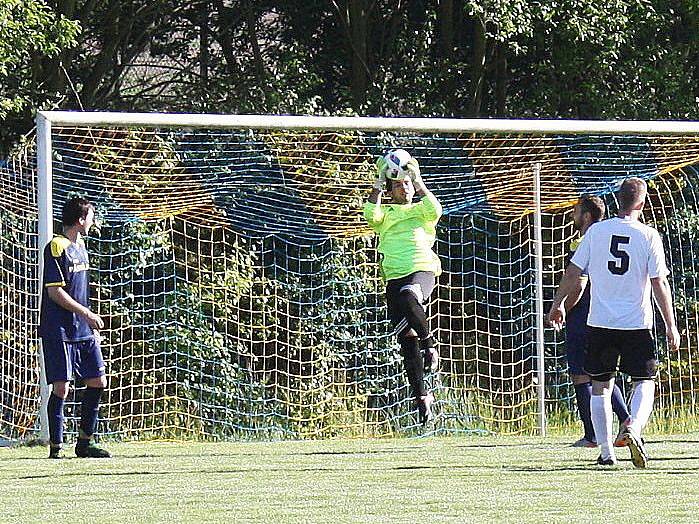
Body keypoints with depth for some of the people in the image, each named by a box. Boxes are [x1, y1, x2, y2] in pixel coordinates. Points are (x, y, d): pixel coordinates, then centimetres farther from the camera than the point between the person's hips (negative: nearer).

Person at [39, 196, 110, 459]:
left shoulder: (80, 247, 16)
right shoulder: (56, 248, -11)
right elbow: (55, 292, -16)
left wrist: (92, 325, 18)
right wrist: (87, 314, -15)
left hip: (83, 331, 9)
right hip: (59, 332, -9)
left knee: (98, 381, 5)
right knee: (61, 388, -7)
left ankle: (85, 442, 15)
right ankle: (56, 446, 0)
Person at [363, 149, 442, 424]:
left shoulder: (421, 211, 17)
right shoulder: (385, 214, 20)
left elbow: (434, 209, -5)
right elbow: (371, 214, -2)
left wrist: (419, 182, 0)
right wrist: (378, 184, 0)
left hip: (422, 269, -3)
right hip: (394, 276, 3)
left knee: (408, 296, -39)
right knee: (407, 339, -2)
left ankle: (429, 344, -17)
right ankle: (421, 396, 4)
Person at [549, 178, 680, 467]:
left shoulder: (596, 231, 1)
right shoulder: (649, 236, -5)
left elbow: (573, 271, 4)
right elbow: (660, 283, -5)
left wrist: (558, 303, 19)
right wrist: (670, 325, 1)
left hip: (600, 322, 2)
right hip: (637, 324, -2)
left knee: (600, 386, 10)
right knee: (644, 382, 8)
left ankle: (606, 451, 9)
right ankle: (634, 428, -18)